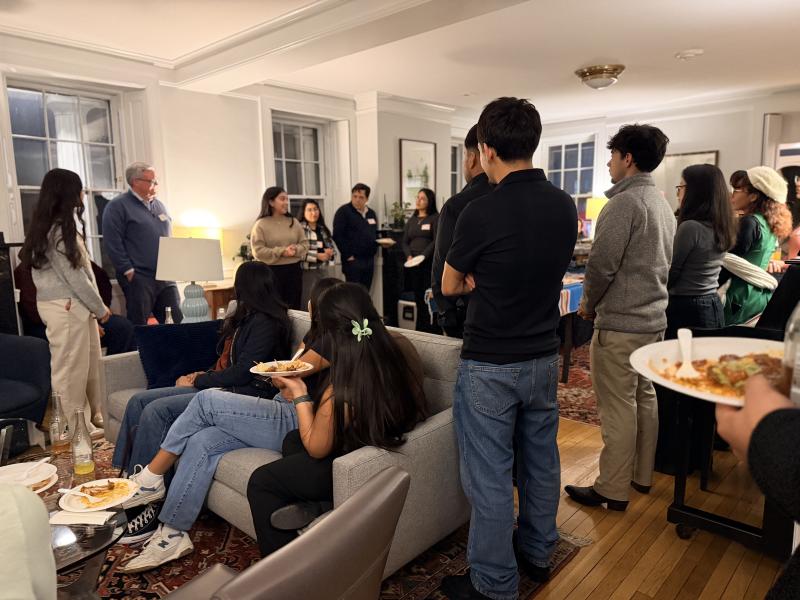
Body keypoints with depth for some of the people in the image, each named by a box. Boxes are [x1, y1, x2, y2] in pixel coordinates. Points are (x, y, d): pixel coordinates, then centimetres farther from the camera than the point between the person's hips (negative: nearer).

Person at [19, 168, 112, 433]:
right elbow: (73, 275, -17)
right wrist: (100, 308, -8)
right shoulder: (59, 230, -16)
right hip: (67, 307, -9)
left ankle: (91, 417, 26)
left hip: (72, 304, 9)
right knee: (71, 368, 0)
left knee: (88, 364, 15)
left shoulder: (61, 226, 15)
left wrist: (95, 306, 8)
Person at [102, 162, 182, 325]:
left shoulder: (159, 205, 17)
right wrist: (129, 271, -13)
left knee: (176, 322, 6)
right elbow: (113, 243, -10)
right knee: (139, 326, 0)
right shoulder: (117, 206, -4)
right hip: (138, 278, -6)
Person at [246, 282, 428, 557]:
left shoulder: (340, 392, -36)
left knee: (260, 482, 9)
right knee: (291, 440, 24)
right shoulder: (402, 348, -17)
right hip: (394, 447, 8)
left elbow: (316, 449, -16)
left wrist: (300, 395, -10)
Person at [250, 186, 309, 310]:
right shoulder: (261, 224, -4)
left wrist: (295, 250, -13)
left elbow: (304, 244, 9)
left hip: (294, 269, 4)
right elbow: (258, 251, -12)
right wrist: (281, 251, -18)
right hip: (272, 271, -4)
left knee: (295, 308, 9)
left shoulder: (293, 222, 10)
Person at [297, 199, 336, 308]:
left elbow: (332, 248, 18)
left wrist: (330, 253, -6)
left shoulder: (323, 229, 14)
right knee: (307, 304, -3)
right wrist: (317, 256, -19)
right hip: (307, 271, -7)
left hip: (323, 271, 7)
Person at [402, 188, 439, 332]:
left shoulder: (435, 218, 1)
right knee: (418, 298, 6)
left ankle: (431, 330, -2)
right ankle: (420, 330, 12)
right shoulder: (411, 220, 18)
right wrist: (409, 256, -5)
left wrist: (422, 256, -18)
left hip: (429, 263, -5)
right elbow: (405, 242, 14)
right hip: (413, 265, 5)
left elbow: (436, 241, -8)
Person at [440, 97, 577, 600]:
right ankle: (538, 552, 41)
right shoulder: (565, 206, 0)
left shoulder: (482, 212, -19)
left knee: (490, 477, 7)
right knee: (541, 460, 21)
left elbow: (450, 286, -5)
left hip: (491, 365, -6)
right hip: (544, 356, 7)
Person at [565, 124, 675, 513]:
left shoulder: (625, 202, -16)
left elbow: (602, 264, -20)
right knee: (644, 398, 17)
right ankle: (641, 476, 31)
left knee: (617, 408, -2)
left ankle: (613, 491, 9)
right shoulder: (663, 204, 13)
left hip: (620, 323, -9)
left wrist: (588, 303, -2)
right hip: (654, 319, 10)